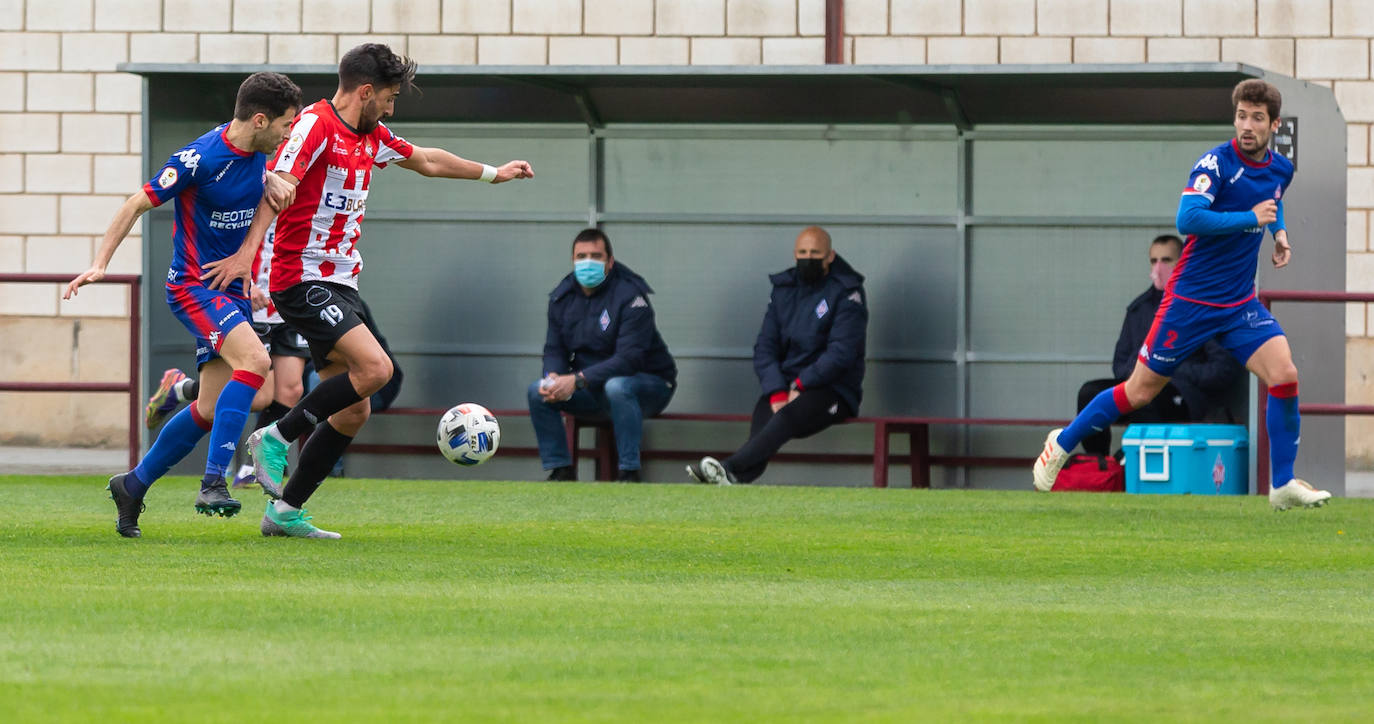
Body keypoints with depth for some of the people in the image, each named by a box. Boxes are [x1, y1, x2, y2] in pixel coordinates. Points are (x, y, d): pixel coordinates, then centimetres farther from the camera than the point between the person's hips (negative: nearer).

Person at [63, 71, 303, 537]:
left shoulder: (253, 150, 4)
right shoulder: (199, 159, -19)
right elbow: (138, 204, -10)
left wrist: (271, 183, 5)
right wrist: (100, 264, -12)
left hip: (232, 289, 8)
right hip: (194, 285, -8)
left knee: (211, 410, 6)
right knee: (254, 361, -30)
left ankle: (133, 485, 22)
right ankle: (212, 482, -31)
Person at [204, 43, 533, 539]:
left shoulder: (371, 137, 16)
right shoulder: (315, 125, -12)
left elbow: (426, 161, 34)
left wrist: (492, 173, 43)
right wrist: (248, 250, -37)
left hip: (341, 285, 9)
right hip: (305, 279, -9)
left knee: (353, 412, 4)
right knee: (375, 368, -24)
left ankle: (286, 511, 10)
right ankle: (277, 438, -12)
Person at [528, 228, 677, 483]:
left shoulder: (630, 296, -18)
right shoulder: (563, 296, 3)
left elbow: (629, 358, -28)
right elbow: (554, 349, 5)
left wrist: (578, 380, -36)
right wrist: (553, 377, -21)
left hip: (649, 385, -6)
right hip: (594, 393, 6)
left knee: (617, 387, -39)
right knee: (538, 391, -13)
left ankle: (629, 472, -32)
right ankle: (560, 470, -7)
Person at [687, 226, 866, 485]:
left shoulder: (846, 293, -3)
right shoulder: (784, 289, 14)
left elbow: (841, 353, -12)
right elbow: (764, 347, 8)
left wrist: (800, 386, -17)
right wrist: (777, 394, -8)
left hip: (832, 389, -5)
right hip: (785, 384, 5)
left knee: (788, 417, -35)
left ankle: (730, 469, -52)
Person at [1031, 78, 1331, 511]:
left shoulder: (1280, 169, 4)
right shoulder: (1215, 164, -18)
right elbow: (1188, 219, -33)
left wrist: (1279, 231, 10)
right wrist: (1252, 218, -27)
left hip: (1241, 304, 5)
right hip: (1191, 299, -5)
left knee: (1284, 376, -14)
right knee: (1140, 391, 4)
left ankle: (1283, 485, -3)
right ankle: (1063, 443, 26)